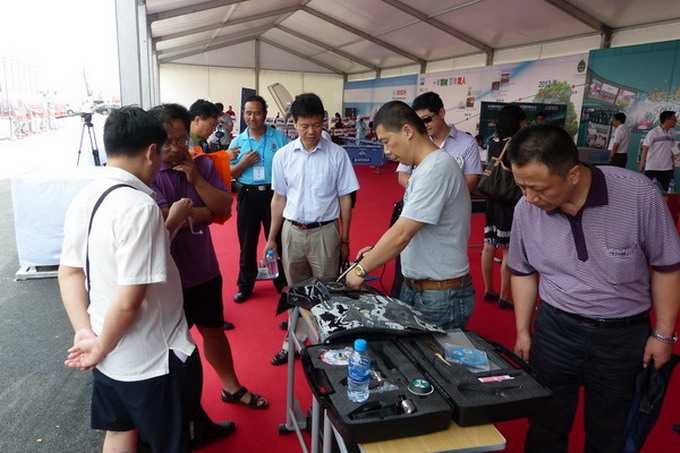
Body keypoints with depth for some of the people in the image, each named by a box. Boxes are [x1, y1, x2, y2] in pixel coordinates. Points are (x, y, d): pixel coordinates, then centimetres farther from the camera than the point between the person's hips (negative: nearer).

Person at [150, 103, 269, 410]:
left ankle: (231, 387, 40)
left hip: (204, 268, 5)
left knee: (214, 330, 21)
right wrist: (206, 213, -11)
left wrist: (196, 179, -20)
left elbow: (225, 206, -7)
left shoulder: (202, 164, -1)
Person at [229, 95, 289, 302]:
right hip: (248, 196, 2)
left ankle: (282, 282, 27)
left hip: (274, 194, -2)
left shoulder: (279, 138, -2)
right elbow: (229, 174, 5)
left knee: (277, 240, 9)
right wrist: (244, 163, -13)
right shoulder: (237, 142, 4)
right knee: (247, 242, 11)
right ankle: (245, 285, 26)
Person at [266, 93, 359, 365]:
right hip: (292, 231, 3)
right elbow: (279, 198, 7)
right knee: (296, 289, 15)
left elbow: (345, 199, -1)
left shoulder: (337, 155, -7)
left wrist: (344, 239, 1)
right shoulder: (283, 156, 0)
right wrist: (272, 238, 9)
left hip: (325, 231, -2)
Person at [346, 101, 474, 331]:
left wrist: (362, 269, -14)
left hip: (441, 296, -8)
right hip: (414, 287, 9)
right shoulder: (424, 168, 9)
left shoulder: (437, 168, -21)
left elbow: (402, 234, -24)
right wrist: (376, 251, 5)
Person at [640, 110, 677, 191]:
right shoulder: (653, 133, -9)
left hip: (667, 168, 6)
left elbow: (671, 150, 15)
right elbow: (645, 149, -10)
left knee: (664, 191, 8)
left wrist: (673, 163, 15)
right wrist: (642, 165, -13)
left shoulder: (672, 133, 8)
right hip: (652, 168, -6)